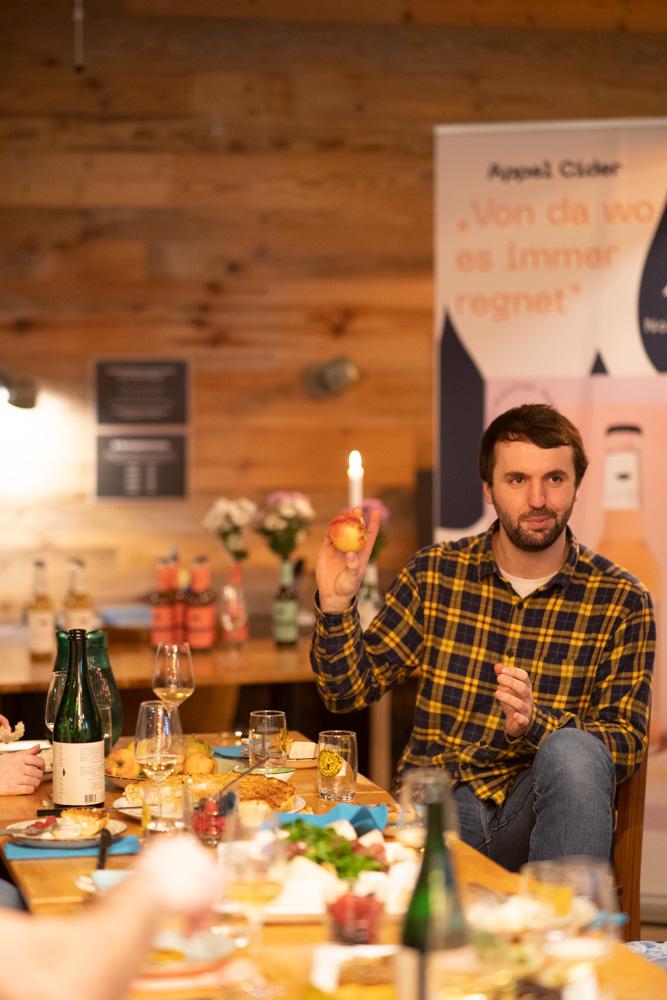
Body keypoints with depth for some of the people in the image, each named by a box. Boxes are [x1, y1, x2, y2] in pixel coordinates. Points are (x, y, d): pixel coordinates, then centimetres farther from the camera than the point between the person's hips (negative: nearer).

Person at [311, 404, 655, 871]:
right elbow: (349, 690, 10)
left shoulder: (622, 600, 1)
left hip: (537, 810, 0)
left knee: (572, 753, -34)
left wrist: (533, 724, -22)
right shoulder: (434, 572, 7)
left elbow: (627, 743, -3)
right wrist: (336, 603, -9)